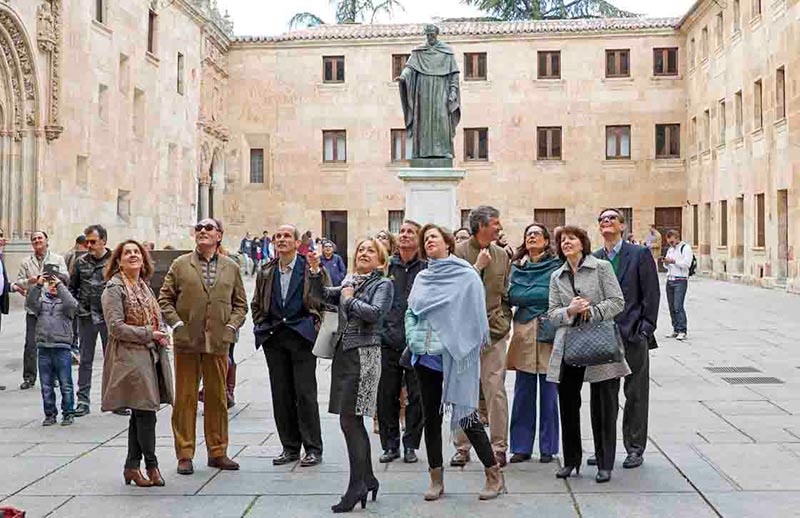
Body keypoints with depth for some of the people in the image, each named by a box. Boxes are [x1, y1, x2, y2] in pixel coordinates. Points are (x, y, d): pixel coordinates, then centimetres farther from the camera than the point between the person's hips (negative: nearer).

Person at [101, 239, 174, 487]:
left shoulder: (144, 286, 16)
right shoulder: (114, 289, -8)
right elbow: (116, 327, -15)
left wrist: (162, 334, 4)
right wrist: (149, 334, -16)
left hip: (151, 355, 8)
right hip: (130, 357, -8)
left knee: (139, 414, 11)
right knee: (146, 413, -7)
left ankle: (132, 467, 19)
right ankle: (151, 464, 5)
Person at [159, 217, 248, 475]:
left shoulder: (231, 268, 10)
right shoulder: (180, 265, 5)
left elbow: (240, 303, 13)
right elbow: (164, 298, 5)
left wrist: (231, 326, 0)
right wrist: (177, 324, -6)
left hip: (218, 342, 2)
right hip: (187, 342, -1)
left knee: (217, 398, 8)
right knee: (185, 399, 2)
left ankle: (217, 452, 19)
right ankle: (184, 455, 10)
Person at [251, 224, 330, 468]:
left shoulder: (312, 269, 0)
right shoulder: (266, 272, 13)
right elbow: (256, 304, 23)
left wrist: (315, 327, -6)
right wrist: (262, 326, 11)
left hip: (302, 337, -4)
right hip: (274, 340, 5)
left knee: (305, 393, -6)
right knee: (281, 395, 6)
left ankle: (313, 449, 3)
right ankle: (290, 447, 15)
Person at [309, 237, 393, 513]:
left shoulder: (383, 284, 0)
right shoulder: (349, 283, 18)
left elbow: (374, 312, -16)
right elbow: (321, 295, 11)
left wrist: (349, 300, -4)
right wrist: (315, 271, -2)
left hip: (363, 354, -7)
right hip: (343, 352, 7)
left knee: (349, 418, -11)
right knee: (354, 421, 11)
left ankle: (357, 485, -6)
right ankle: (367, 479, 21)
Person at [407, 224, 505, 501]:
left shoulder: (467, 275, -3)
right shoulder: (422, 278, 12)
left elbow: (476, 314, -5)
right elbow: (410, 312, 18)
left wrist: (472, 347, -9)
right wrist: (414, 339, 5)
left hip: (456, 356, -5)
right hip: (426, 356, 5)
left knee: (466, 414, -3)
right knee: (431, 417, 8)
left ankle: (494, 474, 11)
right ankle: (436, 479, 18)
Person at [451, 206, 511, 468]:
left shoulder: (501, 254, 11)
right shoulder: (458, 252, -2)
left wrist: (505, 321, 8)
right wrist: (478, 266, -13)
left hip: (494, 330, 2)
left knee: (496, 391, -1)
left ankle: (499, 447, 6)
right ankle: (462, 447, 15)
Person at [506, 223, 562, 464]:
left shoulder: (556, 265, 1)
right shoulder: (516, 266, 13)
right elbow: (512, 296, 5)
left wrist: (525, 296, -7)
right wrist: (541, 296, -6)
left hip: (549, 333, -3)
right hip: (524, 332, 3)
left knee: (549, 393, 2)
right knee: (523, 392, 6)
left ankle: (547, 447, 13)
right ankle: (522, 447, 14)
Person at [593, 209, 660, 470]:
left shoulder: (640, 254, -1)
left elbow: (651, 294, -4)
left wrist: (646, 328, -10)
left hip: (632, 335, -4)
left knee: (636, 394, 4)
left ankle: (635, 448, 14)